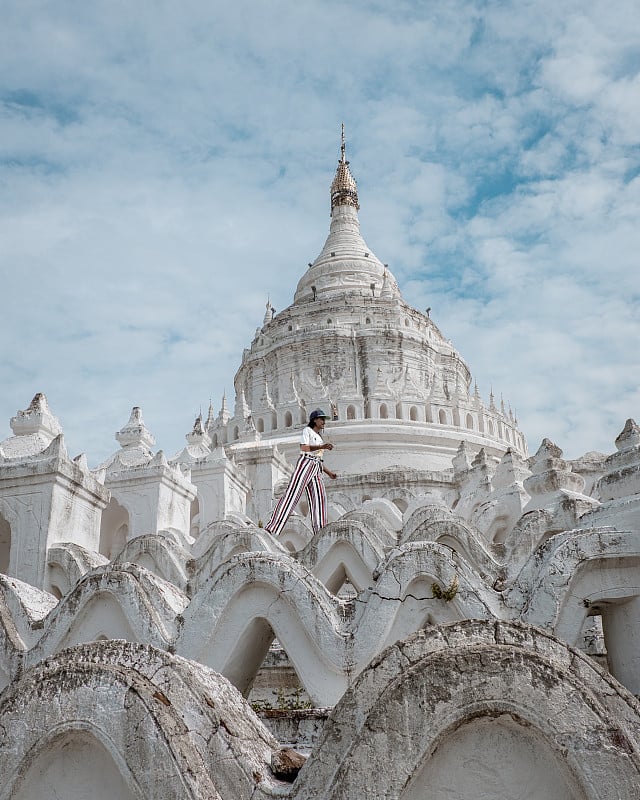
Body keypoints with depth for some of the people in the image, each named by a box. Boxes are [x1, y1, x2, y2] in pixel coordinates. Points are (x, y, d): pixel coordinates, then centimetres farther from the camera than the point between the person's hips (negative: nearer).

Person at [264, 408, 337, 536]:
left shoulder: (319, 437, 27)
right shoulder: (307, 431, 4)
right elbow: (304, 448, -13)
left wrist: (329, 472, 21)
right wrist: (322, 447, -24)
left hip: (316, 469, 8)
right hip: (305, 463, -8)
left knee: (319, 498, -3)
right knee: (291, 494, -18)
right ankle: (271, 528, -25)